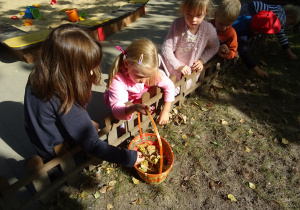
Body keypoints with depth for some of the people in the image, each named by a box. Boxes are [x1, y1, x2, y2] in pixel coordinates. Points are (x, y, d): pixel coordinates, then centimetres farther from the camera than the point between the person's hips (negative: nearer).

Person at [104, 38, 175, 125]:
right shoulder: (117, 79, -41)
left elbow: (169, 86, -17)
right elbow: (116, 110, -45)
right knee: (123, 95, -29)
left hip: (141, 101, 4)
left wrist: (165, 112, -20)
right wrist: (133, 108, -67)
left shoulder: (152, 72, -31)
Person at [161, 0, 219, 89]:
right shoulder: (177, 24, -20)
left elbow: (214, 47, 4)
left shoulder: (209, 30, -17)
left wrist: (202, 60, -10)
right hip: (174, 64, 0)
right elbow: (166, 48, -20)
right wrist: (177, 66, -28)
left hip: (192, 68, 1)